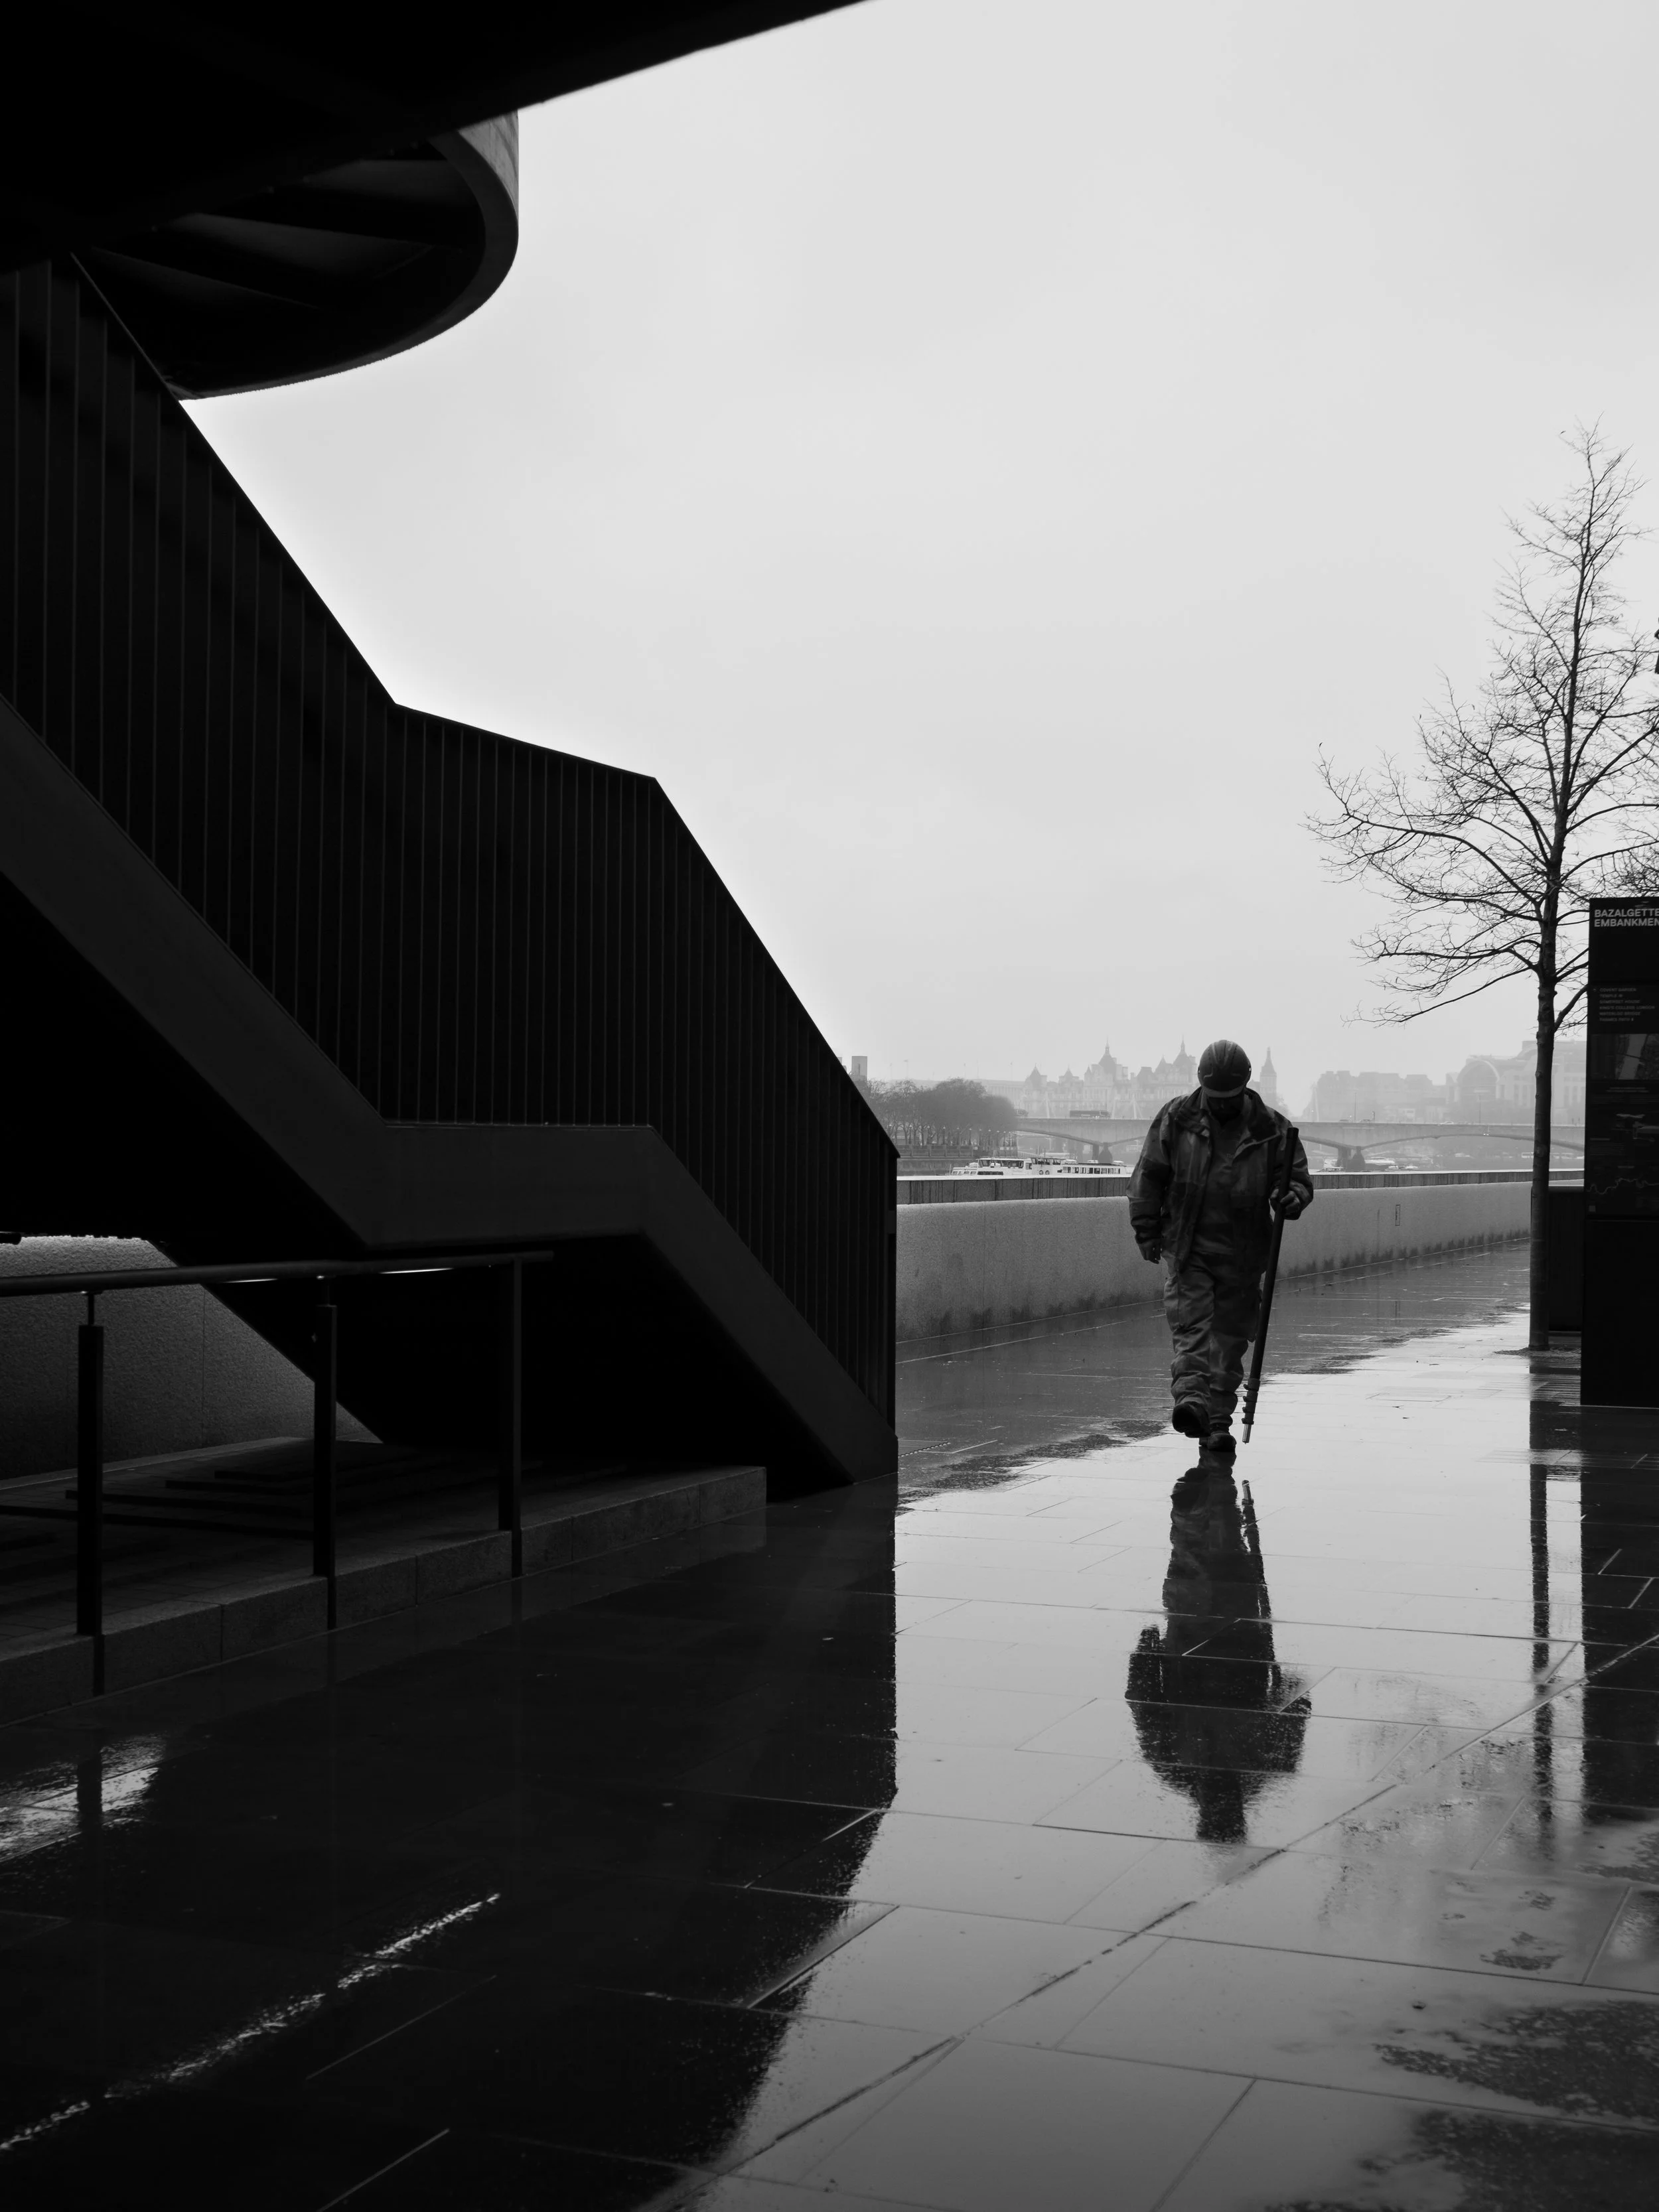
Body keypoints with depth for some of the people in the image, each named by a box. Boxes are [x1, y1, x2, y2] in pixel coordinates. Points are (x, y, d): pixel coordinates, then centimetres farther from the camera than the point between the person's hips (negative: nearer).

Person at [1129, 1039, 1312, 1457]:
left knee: (1232, 1335, 6)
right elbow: (1148, 1177, 6)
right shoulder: (1175, 1119, 1)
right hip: (1186, 1246, -1)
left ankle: (1219, 1421, 14)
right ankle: (1190, 1393, -32)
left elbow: (1299, 1178, 4)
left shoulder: (1272, 1130, 0)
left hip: (1242, 1254, 1)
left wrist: (1293, 1197, -19)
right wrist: (1147, 1230, 3)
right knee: (1190, 1319, -18)